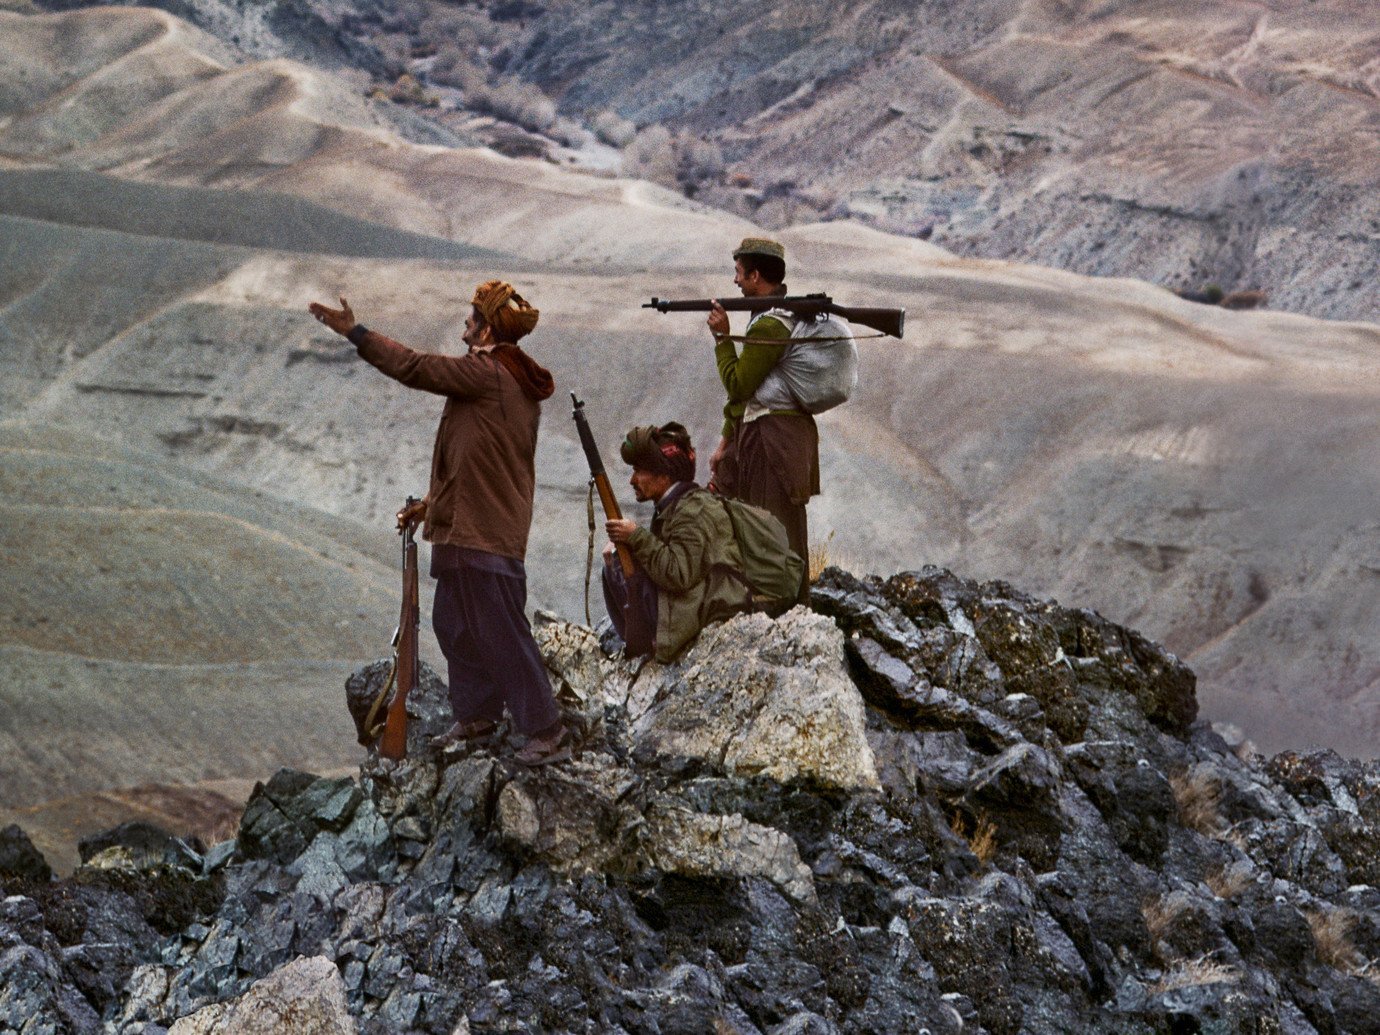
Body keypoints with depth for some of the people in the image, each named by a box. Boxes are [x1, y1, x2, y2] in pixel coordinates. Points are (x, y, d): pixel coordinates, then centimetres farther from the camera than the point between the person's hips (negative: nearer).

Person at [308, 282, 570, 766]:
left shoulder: (487, 373, -15)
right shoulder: (514, 381, 16)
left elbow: (416, 368, -14)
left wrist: (356, 333, -6)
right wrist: (433, 503, 24)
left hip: (483, 534, -10)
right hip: (469, 530, 10)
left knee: (501, 633, -8)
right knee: (453, 622, 19)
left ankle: (547, 732, -5)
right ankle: (477, 714, 30)